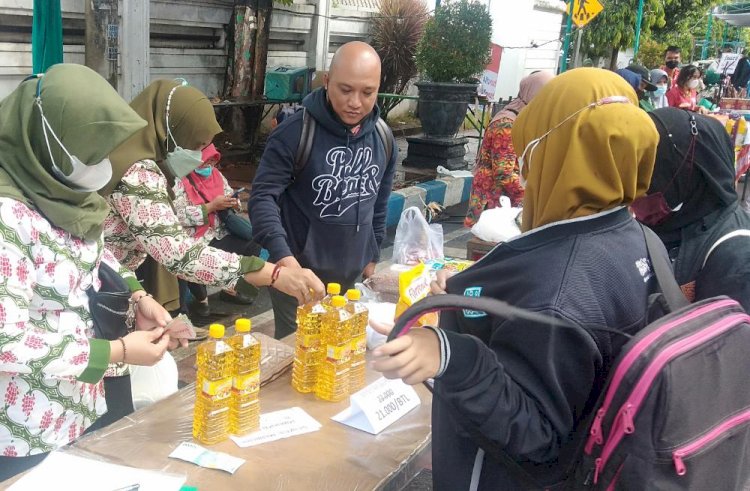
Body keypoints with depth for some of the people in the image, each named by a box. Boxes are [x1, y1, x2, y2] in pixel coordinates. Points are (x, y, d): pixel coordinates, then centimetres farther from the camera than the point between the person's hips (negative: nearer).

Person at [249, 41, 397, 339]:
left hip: (353, 278, 5)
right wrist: (284, 258, -33)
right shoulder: (295, 132, -16)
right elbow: (263, 196, -20)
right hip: (299, 276, -5)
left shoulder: (383, 138, 2)